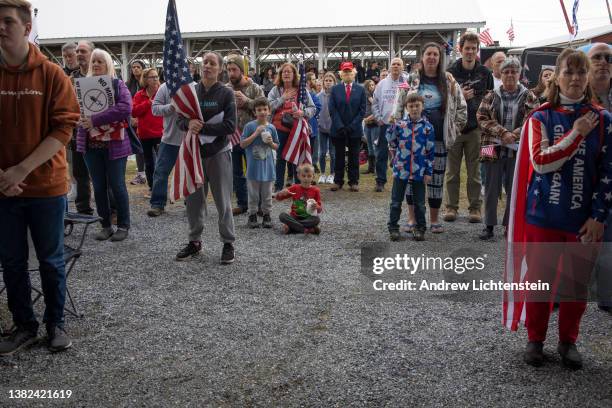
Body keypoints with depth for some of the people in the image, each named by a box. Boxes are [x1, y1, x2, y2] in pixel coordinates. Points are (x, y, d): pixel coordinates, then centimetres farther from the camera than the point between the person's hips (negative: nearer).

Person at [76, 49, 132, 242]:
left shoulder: (118, 84, -3)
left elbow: (125, 108, -19)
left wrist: (95, 119, -23)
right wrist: (81, 118, -16)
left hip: (114, 144, -4)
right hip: (91, 144, 4)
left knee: (117, 185, 1)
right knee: (99, 187, 7)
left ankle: (123, 226, 13)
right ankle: (106, 225, 19)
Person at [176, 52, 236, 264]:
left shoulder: (226, 93, -6)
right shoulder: (190, 91, 5)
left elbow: (230, 126, -14)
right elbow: (180, 120, 3)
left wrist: (202, 127, -18)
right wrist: (189, 123, -19)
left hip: (219, 153, -4)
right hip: (194, 151, 4)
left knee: (223, 201, 2)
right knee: (193, 199, 10)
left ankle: (228, 243, 14)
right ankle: (195, 241, 24)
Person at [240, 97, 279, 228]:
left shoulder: (271, 128, 4)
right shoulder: (249, 126, -4)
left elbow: (276, 147, 13)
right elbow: (242, 144, -8)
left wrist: (271, 143, -9)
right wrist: (255, 134, -14)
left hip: (267, 166, 2)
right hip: (253, 165, -2)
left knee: (267, 194, 9)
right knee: (253, 194, 6)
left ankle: (267, 216, 20)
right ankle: (252, 216, 16)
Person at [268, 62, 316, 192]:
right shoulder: (275, 90, 4)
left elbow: (313, 108, 3)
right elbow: (268, 106, -9)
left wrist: (303, 112, -16)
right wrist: (283, 98, -12)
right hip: (280, 129, 0)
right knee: (280, 158, 8)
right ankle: (278, 187, 16)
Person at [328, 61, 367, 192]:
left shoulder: (360, 89, 4)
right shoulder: (335, 89, 4)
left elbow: (362, 110, -1)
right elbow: (332, 109, -1)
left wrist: (352, 125, -10)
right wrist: (340, 126, -11)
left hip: (355, 129, 0)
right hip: (338, 129, 0)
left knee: (354, 156, 5)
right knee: (339, 156, 6)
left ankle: (353, 182, 12)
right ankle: (338, 181, 13)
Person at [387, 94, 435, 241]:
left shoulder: (427, 127, -3)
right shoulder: (399, 124, -2)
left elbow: (430, 151, -1)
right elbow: (391, 141, 14)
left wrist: (429, 172, -1)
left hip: (419, 171, 0)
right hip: (401, 169, 0)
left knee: (419, 202, 11)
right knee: (396, 201, 8)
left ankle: (420, 228, 24)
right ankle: (393, 228, 19)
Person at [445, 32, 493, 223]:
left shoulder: (485, 73, 5)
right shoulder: (450, 72, 2)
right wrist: (458, 97, -15)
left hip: (475, 128, 0)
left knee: (474, 171, 4)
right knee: (452, 170, 4)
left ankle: (475, 208, 12)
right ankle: (451, 207, 13)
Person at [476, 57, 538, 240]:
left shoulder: (529, 97, 6)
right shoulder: (491, 97, 7)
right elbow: (482, 118, -4)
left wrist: (514, 135, -18)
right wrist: (502, 133, -16)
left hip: (519, 151, 0)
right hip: (494, 149, 0)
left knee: (515, 189, 6)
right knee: (491, 189, 6)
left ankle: (510, 225, 18)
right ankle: (489, 226, 15)